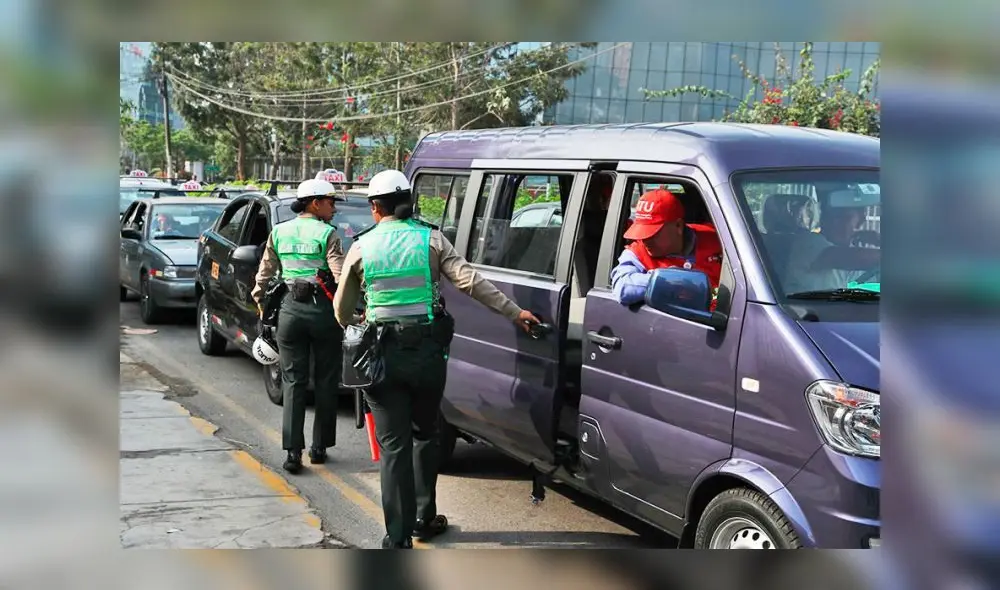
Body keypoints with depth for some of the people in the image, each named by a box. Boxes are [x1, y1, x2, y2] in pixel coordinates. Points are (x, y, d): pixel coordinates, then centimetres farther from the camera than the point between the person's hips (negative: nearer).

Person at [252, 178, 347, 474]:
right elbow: (342, 276, -14)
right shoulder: (326, 233, -6)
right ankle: (319, 447, 15)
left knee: (293, 382, 5)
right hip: (322, 309, -3)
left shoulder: (279, 232, 8)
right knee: (326, 382, 10)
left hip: (290, 309, 3)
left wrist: (260, 301, 24)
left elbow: (264, 273, 13)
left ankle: (293, 451, -4)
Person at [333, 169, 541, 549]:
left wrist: (353, 330, 31)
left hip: (384, 355, -1)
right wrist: (515, 313, -2)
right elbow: (470, 282, -7)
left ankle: (398, 538, 0)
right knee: (425, 435, 20)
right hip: (427, 351, 1)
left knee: (393, 445, 2)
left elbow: (342, 308, 9)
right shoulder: (432, 239, 0)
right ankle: (424, 519, 29)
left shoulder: (362, 247, 1)